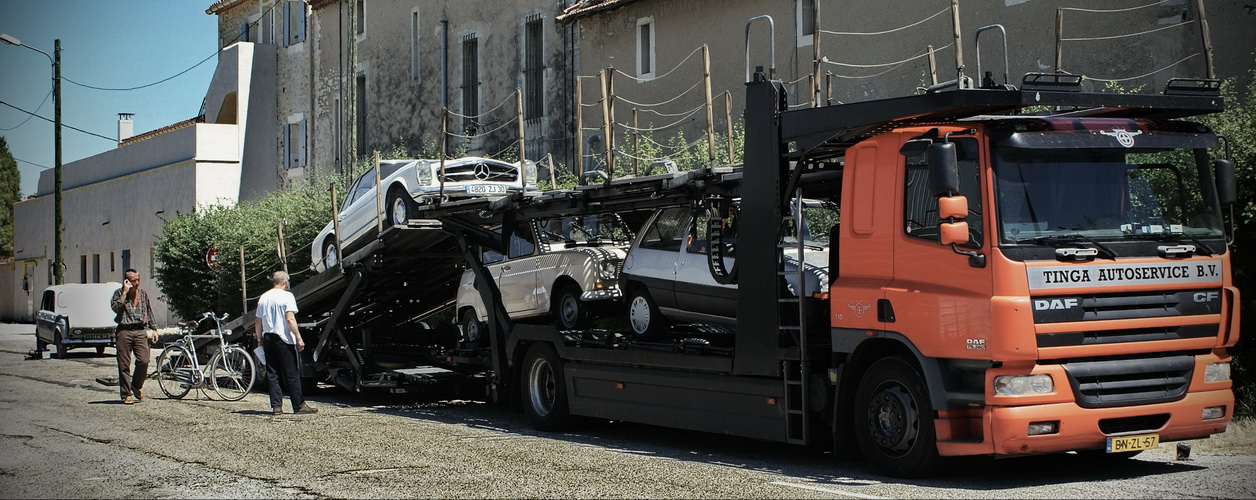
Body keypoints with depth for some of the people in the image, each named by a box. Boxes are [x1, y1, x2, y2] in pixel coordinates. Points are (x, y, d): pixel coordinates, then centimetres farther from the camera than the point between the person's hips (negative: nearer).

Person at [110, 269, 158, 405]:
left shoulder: (143, 294, 13)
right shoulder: (119, 293, 3)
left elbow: (149, 312, 22)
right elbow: (115, 308, -16)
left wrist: (153, 329, 19)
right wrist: (125, 292, -15)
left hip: (140, 331, 2)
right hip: (124, 331, -2)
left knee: (143, 360, -10)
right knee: (124, 365, -1)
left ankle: (137, 386, 15)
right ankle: (126, 394, 6)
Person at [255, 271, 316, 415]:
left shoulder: (263, 297, 11)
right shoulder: (287, 296, -7)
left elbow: (258, 322, 13)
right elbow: (290, 319, -16)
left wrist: (260, 339, 21)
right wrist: (299, 338, -15)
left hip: (267, 338, 6)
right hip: (283, 338, -6)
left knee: (272, 374, 7)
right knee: (291, 374, -1)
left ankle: (276, 406, 4)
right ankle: (299, 405, 1)